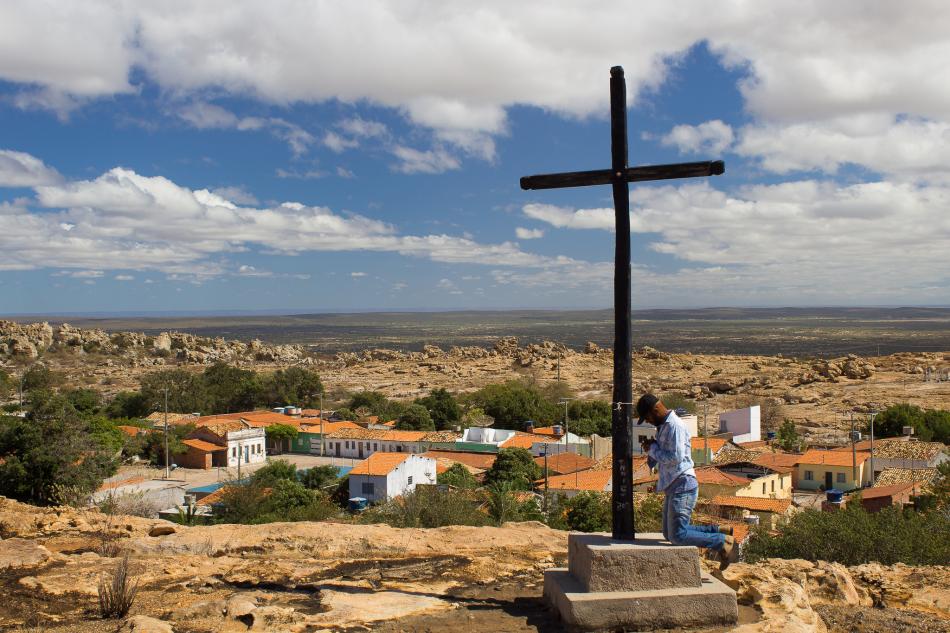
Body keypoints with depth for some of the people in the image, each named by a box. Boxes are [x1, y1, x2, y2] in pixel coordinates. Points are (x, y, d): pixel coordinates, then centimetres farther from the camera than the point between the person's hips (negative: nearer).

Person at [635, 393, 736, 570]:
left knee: (677, 535, -14)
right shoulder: (662, 427, 16)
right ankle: (719, 532, 18)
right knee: (669, 534, 14)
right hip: (672, 486, 11)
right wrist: (651, 451, 1)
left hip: (683, 485, -11)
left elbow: (676, 458, -24)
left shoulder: (675, 425, -15)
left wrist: (653, 449, -13)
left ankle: (723, 542, -3)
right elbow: (661, 458, 22)